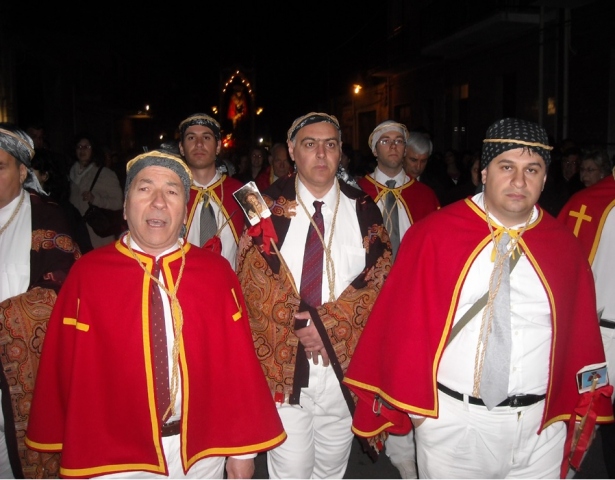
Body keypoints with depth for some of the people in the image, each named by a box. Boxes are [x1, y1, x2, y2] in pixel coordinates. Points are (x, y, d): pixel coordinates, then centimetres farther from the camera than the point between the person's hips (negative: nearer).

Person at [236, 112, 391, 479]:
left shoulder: (364, 209, 3)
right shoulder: (269, 206, 0)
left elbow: (380, 277, -4)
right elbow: (254, 277, -5)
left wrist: (328, 320, -15)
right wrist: (298, 324, -16)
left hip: (345, 364, 2)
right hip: (282, 363, -1)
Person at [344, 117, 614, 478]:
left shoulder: (564, 245, 0)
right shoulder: (434, 234, -10)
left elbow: (581, 332, 6)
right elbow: (405, 320, -7)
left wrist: (582, 410, 8)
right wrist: (408, 401, -4)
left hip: (542, 425, 3)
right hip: (450, 420, -2)